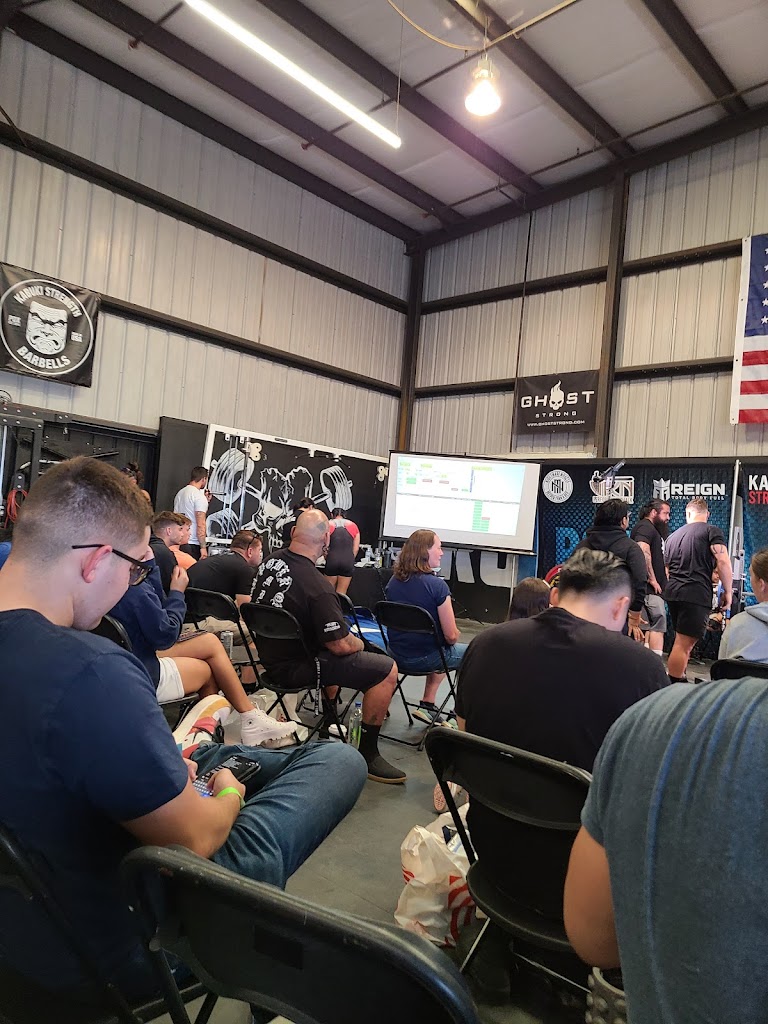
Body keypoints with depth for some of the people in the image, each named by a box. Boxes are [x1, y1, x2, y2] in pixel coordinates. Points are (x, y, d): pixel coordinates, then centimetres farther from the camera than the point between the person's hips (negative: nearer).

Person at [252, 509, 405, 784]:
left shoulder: (270, 561, -4)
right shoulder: (317, 586, -29)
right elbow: (341, 645, -25)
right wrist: (359, 644, 0)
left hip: (271, 655, 9)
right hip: (296, 668, -9)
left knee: (332, 653, 35)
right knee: (387, 670, -8)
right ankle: (368, 754, 2)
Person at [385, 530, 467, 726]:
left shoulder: (393, 581, 0)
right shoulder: (436, 585, -20)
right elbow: (451, 636, -17)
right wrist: (454, 636, 5)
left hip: (397, 656, 6)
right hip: (425, 659, -6)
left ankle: (427, 705, 26)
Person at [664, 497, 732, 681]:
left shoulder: (673, 536, 19)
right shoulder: (712, 531, 1)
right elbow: (723, 562, -11)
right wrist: (728, 591, -2)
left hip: (672, 592, 6)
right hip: (697, 594, -6)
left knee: (682, 641, 18)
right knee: (684, 644, -7)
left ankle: (679, 680, 22)